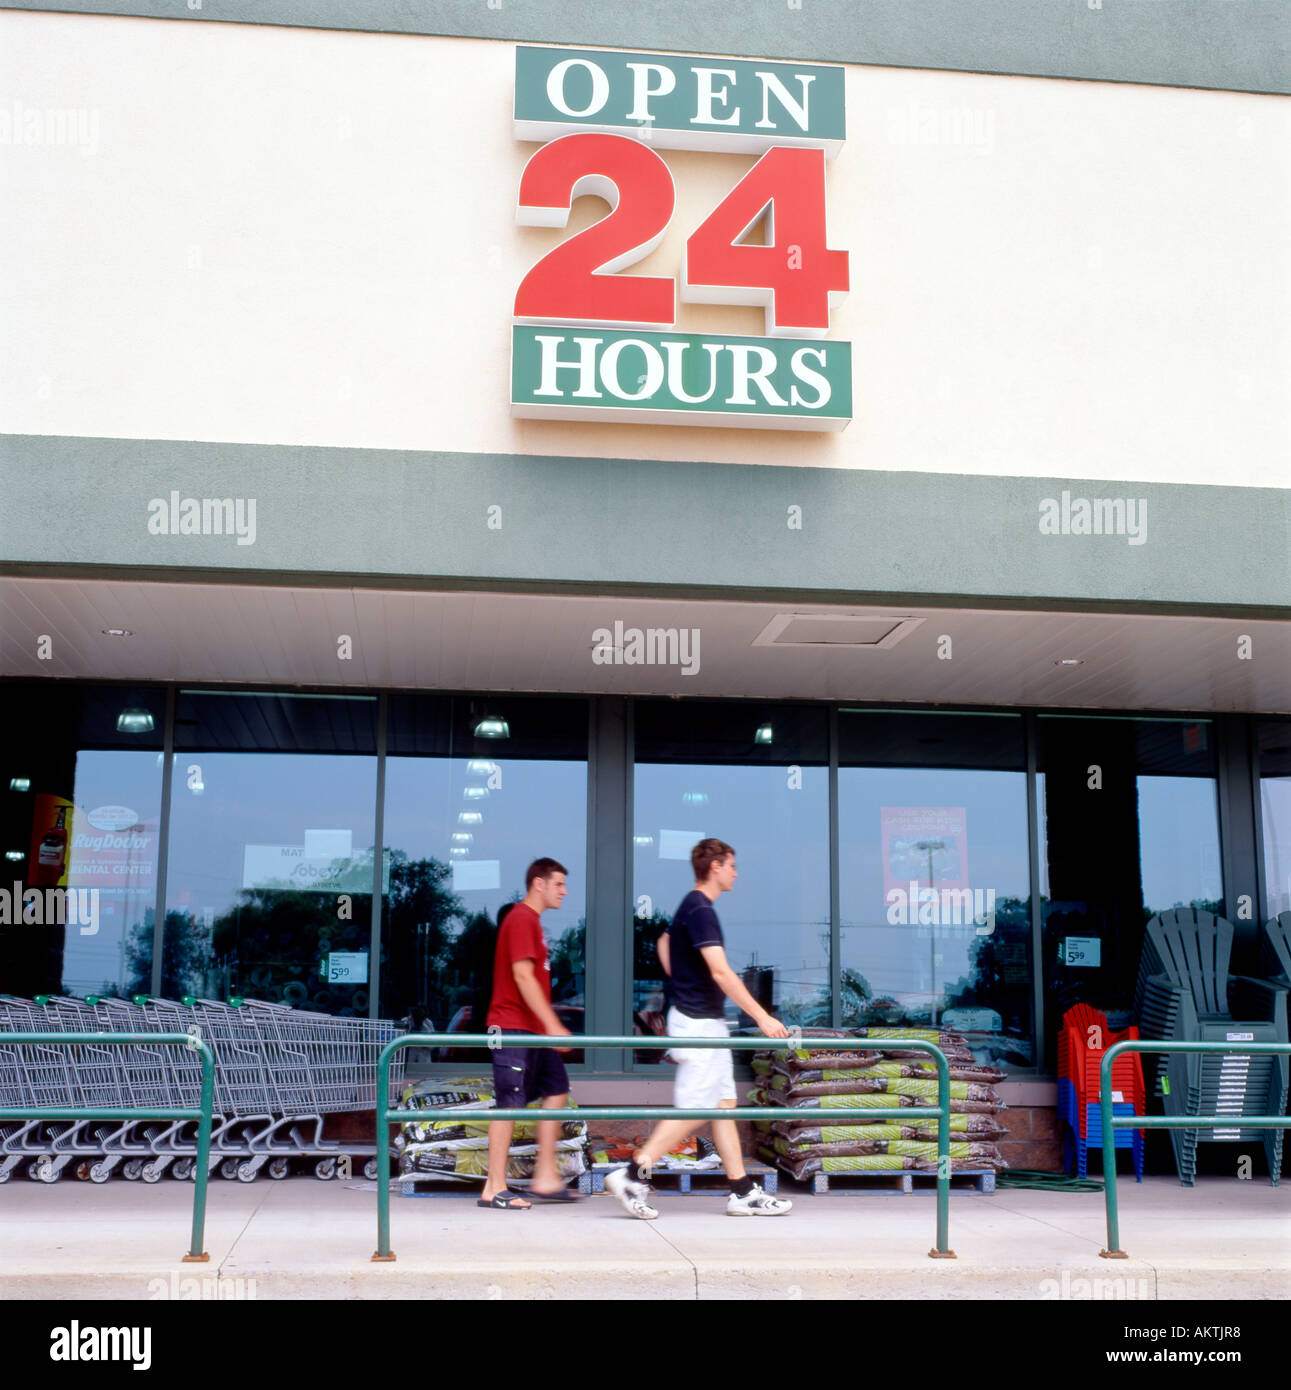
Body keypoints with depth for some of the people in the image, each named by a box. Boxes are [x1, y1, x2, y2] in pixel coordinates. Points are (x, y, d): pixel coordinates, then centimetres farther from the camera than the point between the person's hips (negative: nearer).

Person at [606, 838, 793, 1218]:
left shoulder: (691, 907, 12)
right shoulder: (700, 910, -18)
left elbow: (664, 941, 32)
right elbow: (721, 973, -25)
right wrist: (762, 1018, -25)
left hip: (707, 1022, 10)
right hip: (698, 1023, -10)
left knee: (724, 1105, 10)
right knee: (692, 1111, -7)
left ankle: (743, 1193, 14)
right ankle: (632, 1176, -3)